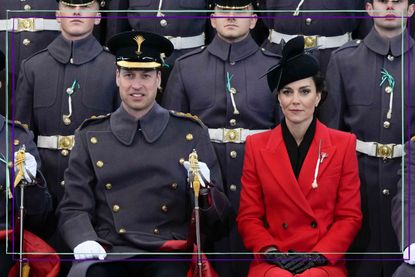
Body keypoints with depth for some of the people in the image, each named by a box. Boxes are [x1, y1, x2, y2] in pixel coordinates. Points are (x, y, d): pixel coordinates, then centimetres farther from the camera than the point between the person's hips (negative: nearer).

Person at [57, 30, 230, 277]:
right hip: (107, 254, 0)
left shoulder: (191, 133, 13)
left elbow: (218, 215, 13)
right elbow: (73, 208, 9)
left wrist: (204, 190, -10)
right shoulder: (90, 136, 14)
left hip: (168, 256, 0)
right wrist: (84, 242, -13)